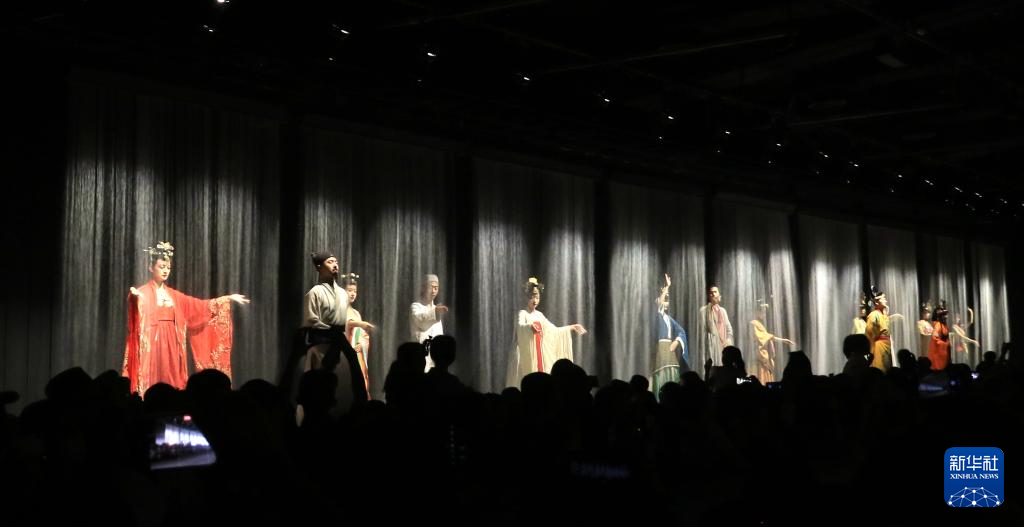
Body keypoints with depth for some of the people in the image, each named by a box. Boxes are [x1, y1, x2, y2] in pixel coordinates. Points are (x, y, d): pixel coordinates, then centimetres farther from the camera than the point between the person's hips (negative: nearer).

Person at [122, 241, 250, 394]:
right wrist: (134, 297, -46)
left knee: (172, 385, 2)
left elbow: (201, 306, 19)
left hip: (171, 346, 5)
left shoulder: (173, 295, 17)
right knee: (151, 386, -9)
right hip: (152, 346, -5)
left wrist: (228, 298, 14)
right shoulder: (142, 293, -1)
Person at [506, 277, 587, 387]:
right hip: (526, 354, -6)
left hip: (539, 354, 6)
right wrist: (530, 326, -49)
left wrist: (571, 327, 18)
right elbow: (520, 326, -28)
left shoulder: (539, 315, 15)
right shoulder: (522, 313, -5)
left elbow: (554, 330, 23)